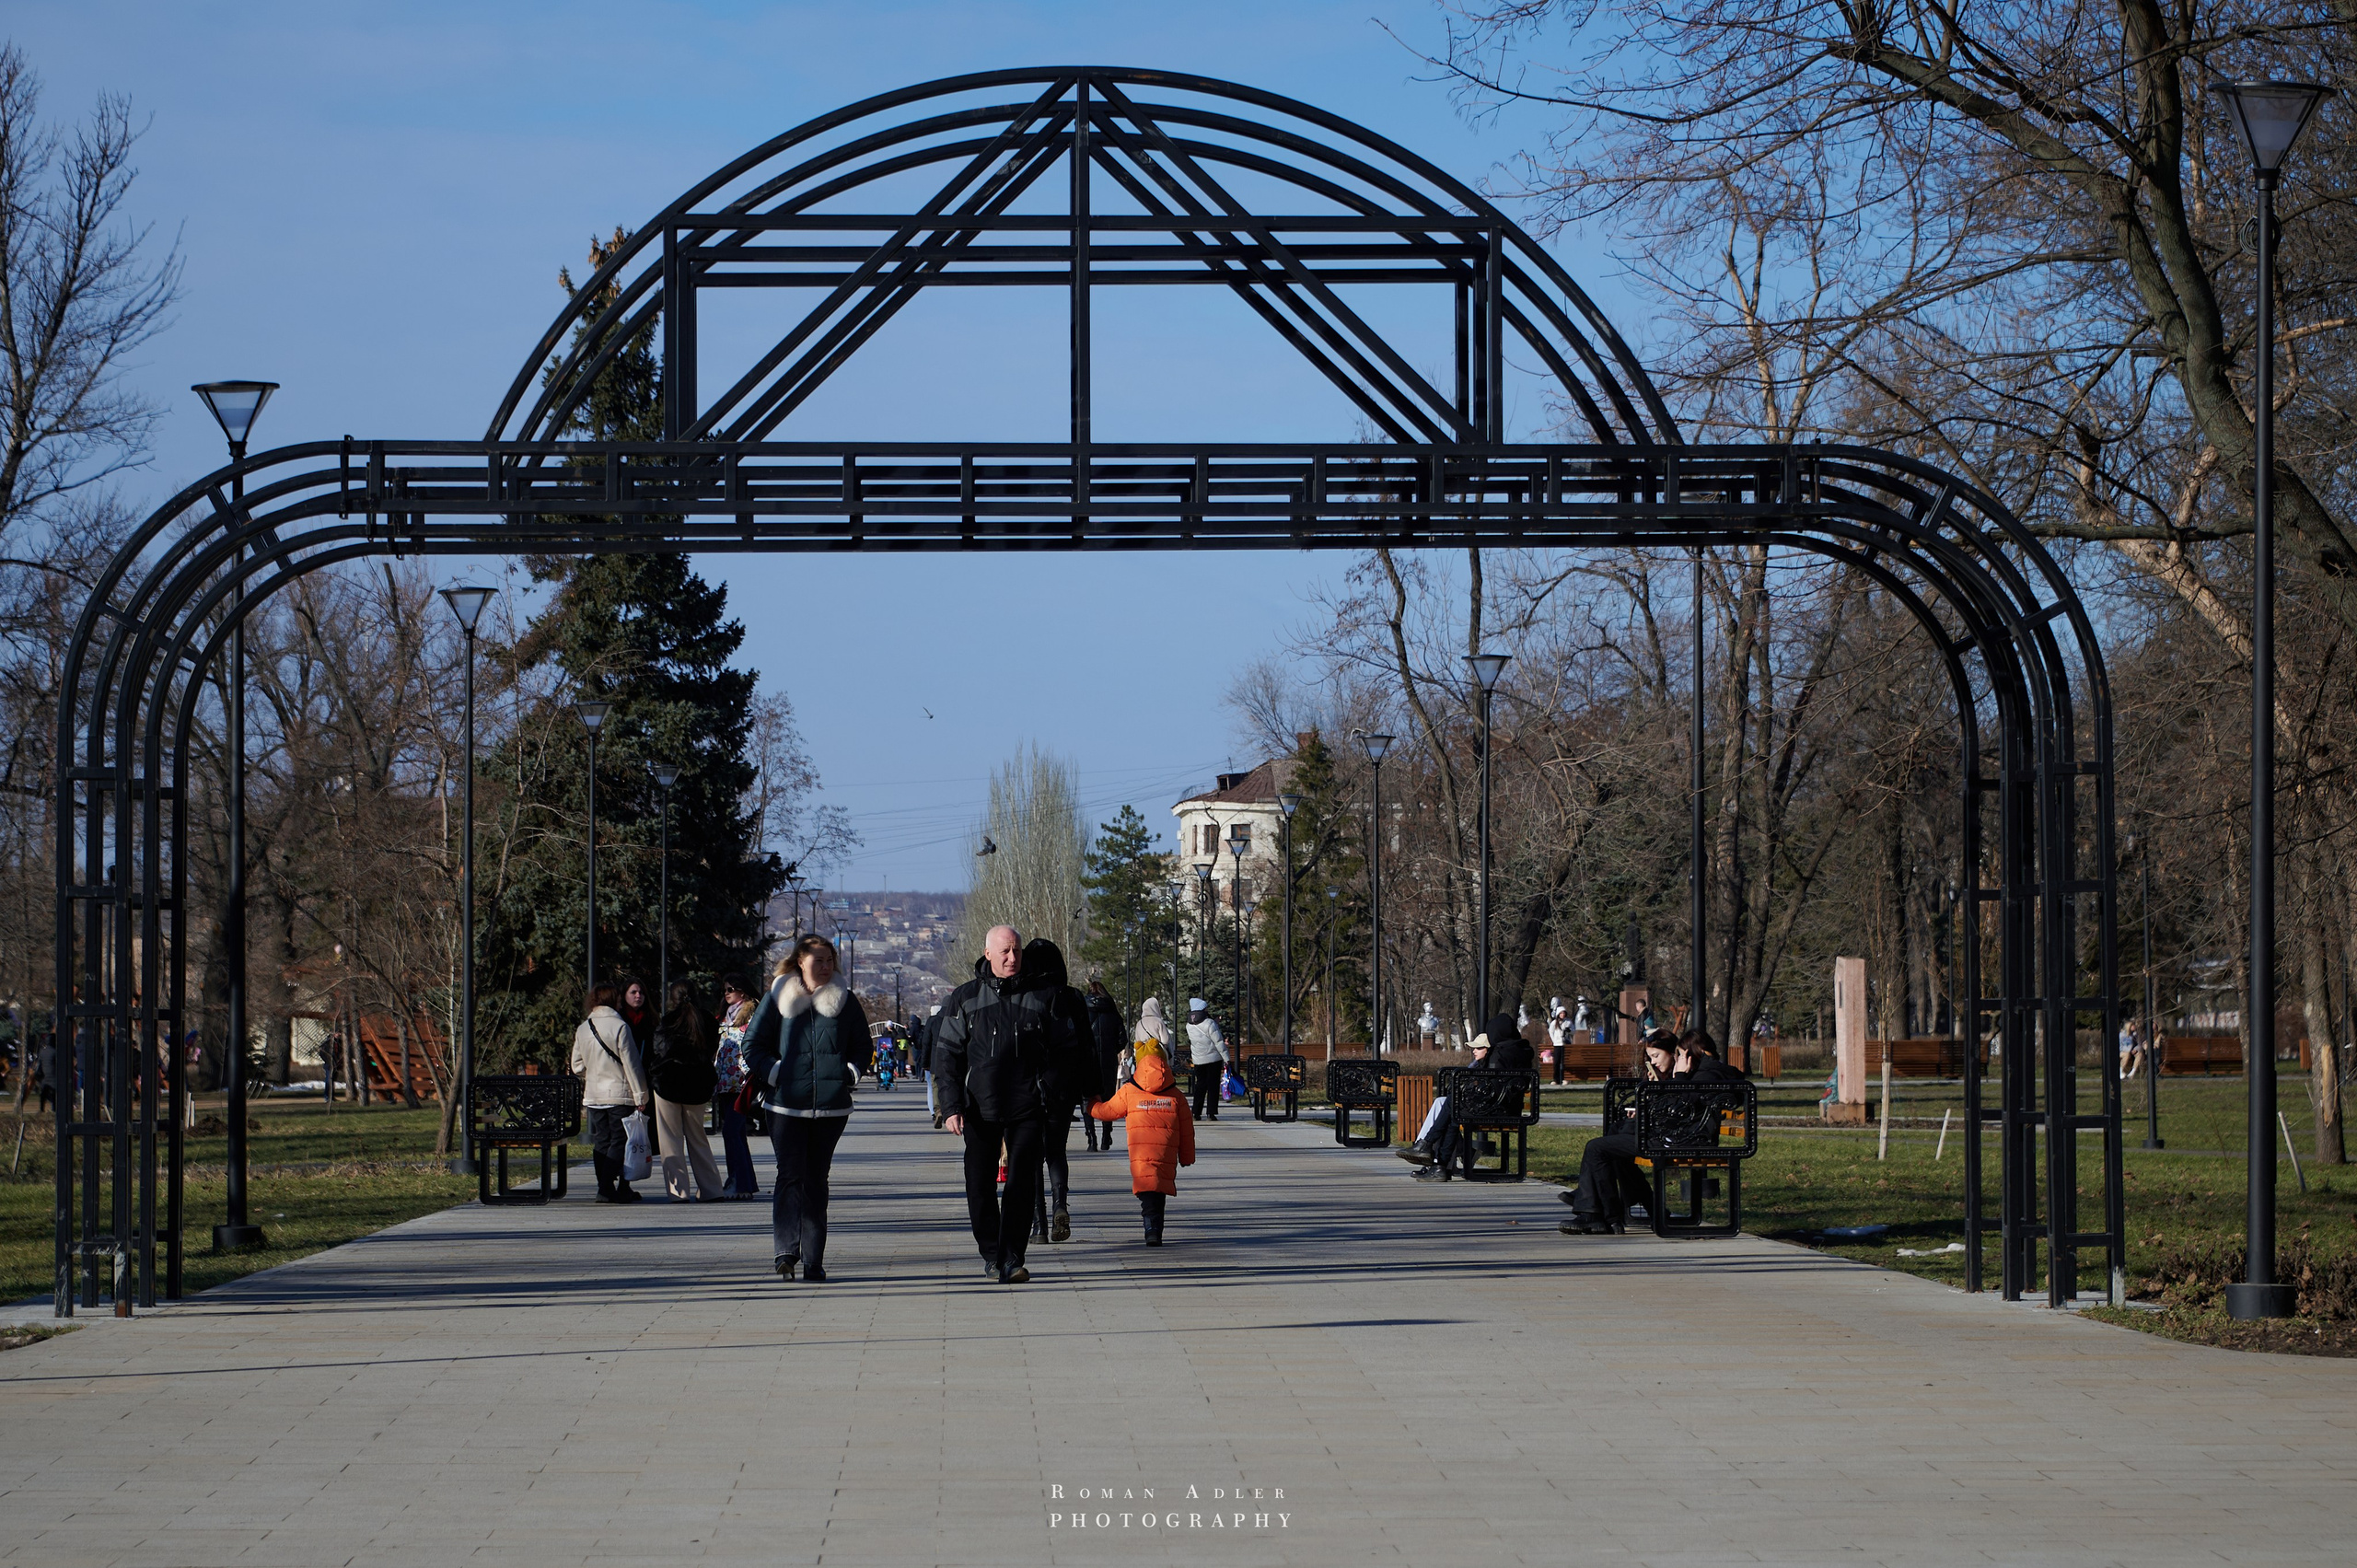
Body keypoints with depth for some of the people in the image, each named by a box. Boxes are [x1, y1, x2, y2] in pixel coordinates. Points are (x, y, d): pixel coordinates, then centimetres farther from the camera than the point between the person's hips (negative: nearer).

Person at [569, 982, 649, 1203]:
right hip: (620, 1093, -5)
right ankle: (607, 1189, -9)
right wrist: (640, 1096, -7)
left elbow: (577, 1067, 11)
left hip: (593, 1094, 5)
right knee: (620, 1141, -2)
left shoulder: (582, 1030, 5)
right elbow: (631, 1064, -11)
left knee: (601, 1142, 10)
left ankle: (605, 1188, 10)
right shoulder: (619, 1027, -12)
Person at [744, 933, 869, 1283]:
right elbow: (753, 1046, 8)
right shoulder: (779, 999, 5)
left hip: (831, 1106, 2)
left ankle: (813, 1260, 5)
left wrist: (848, 1073, 0)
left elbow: (862, 1046, 18)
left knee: (816, 1179, 4)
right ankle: (785, 1250, -16)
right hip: (786, 1104, -2)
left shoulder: (845, 1001, 10)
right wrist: (775, 1073, -7)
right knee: (790, 1175, -12)